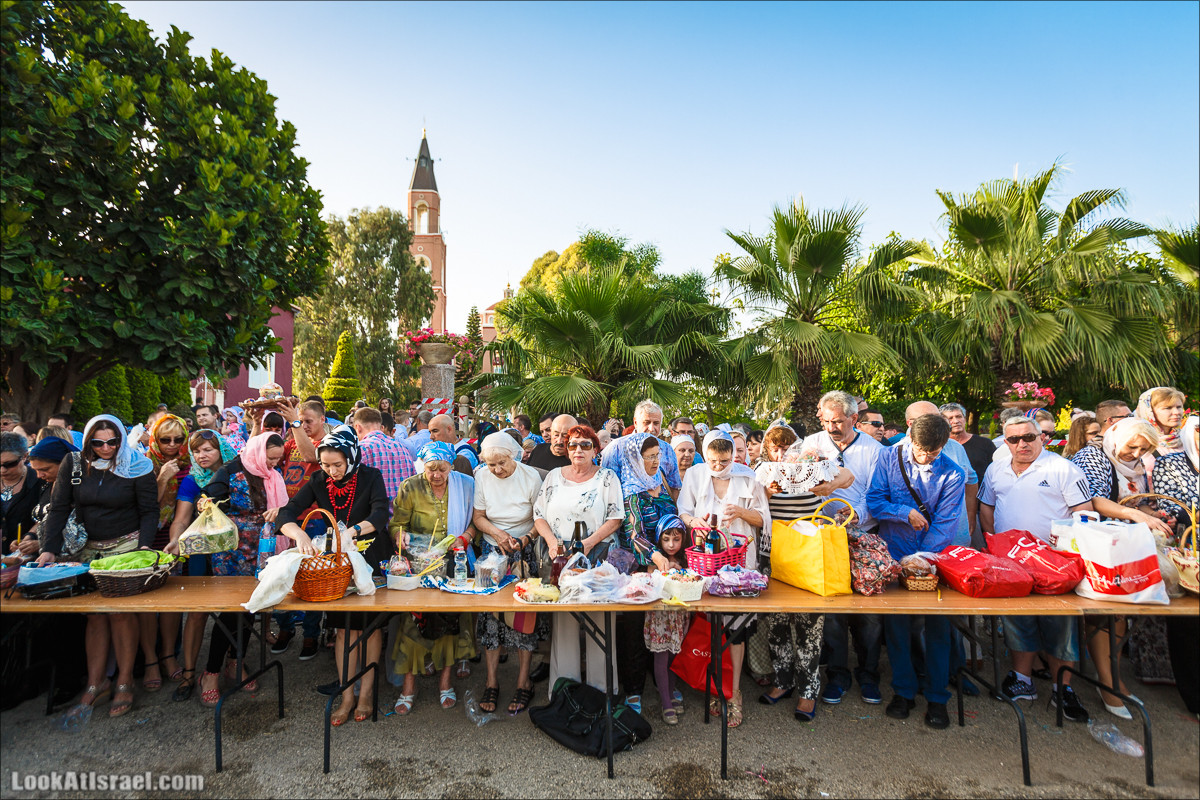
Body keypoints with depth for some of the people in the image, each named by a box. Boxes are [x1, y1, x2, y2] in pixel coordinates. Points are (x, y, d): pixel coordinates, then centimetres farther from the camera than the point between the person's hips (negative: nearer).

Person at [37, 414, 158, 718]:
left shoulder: (137, 467, -8)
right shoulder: (74, 464, 0)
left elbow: (149, 511, -4)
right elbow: (59, 508, 1)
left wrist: (145, 546, -15)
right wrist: (49, 548, -9)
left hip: (127, 546, -3)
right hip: (88, 549, 3)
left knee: (121, 611, -3)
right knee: (94, 613, 5)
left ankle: (124, 681, 9)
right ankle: (95, 682, 17)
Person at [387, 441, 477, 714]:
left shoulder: (465, 485, 2)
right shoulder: (410, 487, 0)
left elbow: (475, 521, 6)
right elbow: (397, 523, 1)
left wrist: (464, 538, -12)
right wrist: (402, 537, -19)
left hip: (452, 562, 1)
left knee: (451, 615, -2)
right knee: (413, 616, -8)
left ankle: (445, 679, 15)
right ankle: (408, 683, 8)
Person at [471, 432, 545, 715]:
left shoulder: (531, 477, -9)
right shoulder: (482, 477, -3)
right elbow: (478, 517, 3)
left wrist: (525, 539, -20)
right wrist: (496, 533, -14)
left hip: (525, 553, -2)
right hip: (492, 552, 2)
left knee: (525, 612, -3)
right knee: (490, 613, -2)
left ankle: (523, 683, 10)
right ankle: (491, 682, 12)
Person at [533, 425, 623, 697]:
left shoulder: (607, 477, 5)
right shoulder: (554, 476, 13)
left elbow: (615, 518, -2)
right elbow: (539, 515, 10)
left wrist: (589, 543, -14)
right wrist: (552, 542, -7)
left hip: (597, 557, -2)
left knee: (599, 620, -3)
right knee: (562, 621, 1)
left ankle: (600, 689, 10)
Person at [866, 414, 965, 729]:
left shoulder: (953, 475, -7)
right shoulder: (890, 458, -4)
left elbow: (944, 525, -11)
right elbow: (874, 502, -3)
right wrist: (906, 512, -17)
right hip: (894, 555, 1)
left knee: (938, 624, 6)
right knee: (896, 622, 6)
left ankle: (937, 697, 22)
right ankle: (903, 690, 23)